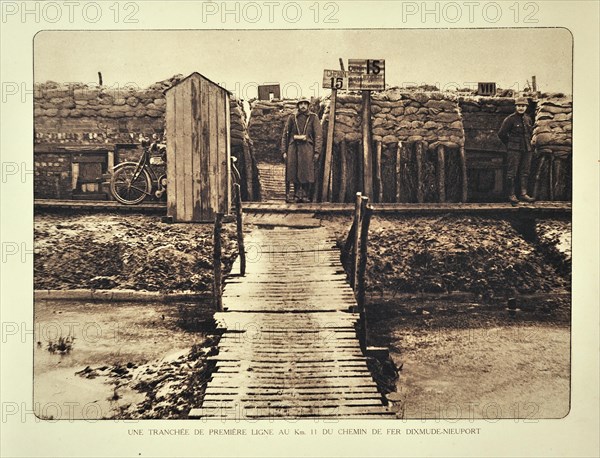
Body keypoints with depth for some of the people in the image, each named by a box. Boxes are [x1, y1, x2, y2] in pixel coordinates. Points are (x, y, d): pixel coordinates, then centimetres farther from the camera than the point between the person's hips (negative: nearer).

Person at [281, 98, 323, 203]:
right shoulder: (292, 117, 9)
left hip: (307, 148, -1)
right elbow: (285, 135, 10)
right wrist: (284, 151, 3)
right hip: (294, 147, 1)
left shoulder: (313, 117, 5)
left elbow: (318, 135, 1)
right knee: (294, 172, -1)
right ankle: (297, 195, 7)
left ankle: (306, 196, 4)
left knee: (307, 173, -4)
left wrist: (317, 151, -7)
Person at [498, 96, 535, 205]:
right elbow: (501, 134, -4)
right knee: (512, 172, -4)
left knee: (525, 172, 6)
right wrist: (510, 144, 1)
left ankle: (523, 194, 10)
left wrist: (528, 143, 17)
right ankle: (511, 195, 0)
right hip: (514, 150, -6)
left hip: (526, 149, 6)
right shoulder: (510, 119, -8)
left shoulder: (528, 119, 10)